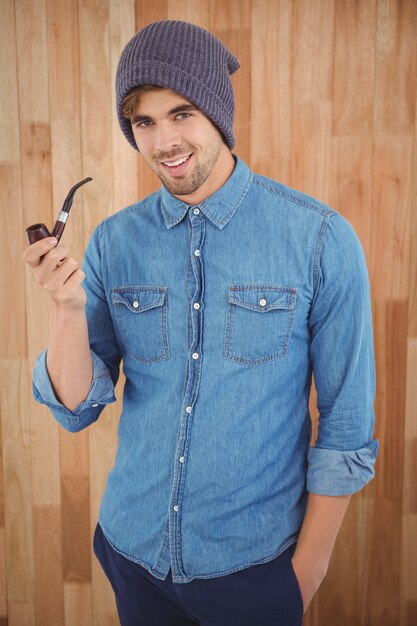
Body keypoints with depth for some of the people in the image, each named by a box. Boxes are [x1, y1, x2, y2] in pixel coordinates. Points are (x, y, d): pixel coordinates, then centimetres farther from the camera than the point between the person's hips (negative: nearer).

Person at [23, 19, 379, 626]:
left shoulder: (320, 238, -15)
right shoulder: (114, 241, -6)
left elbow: (348, 425, -9)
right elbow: (76, 410, -5)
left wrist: (309, 566, -5)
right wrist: (69, 306, -22)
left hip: (254, 562, -2)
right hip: (132, 548, 3)